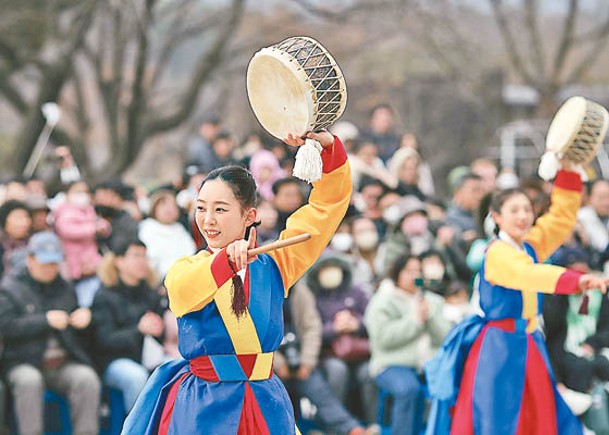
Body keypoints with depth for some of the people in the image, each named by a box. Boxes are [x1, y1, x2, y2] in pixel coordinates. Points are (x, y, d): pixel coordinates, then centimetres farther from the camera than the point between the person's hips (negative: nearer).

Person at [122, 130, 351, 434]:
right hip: (200, 408, -2)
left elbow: (330, 202, 7)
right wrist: (227, 260, -44)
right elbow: (182, 291, -27)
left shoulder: (274, 265, 7)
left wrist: (327, 144, -6)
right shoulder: (186, 268, -1)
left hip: (263, 409, 2)